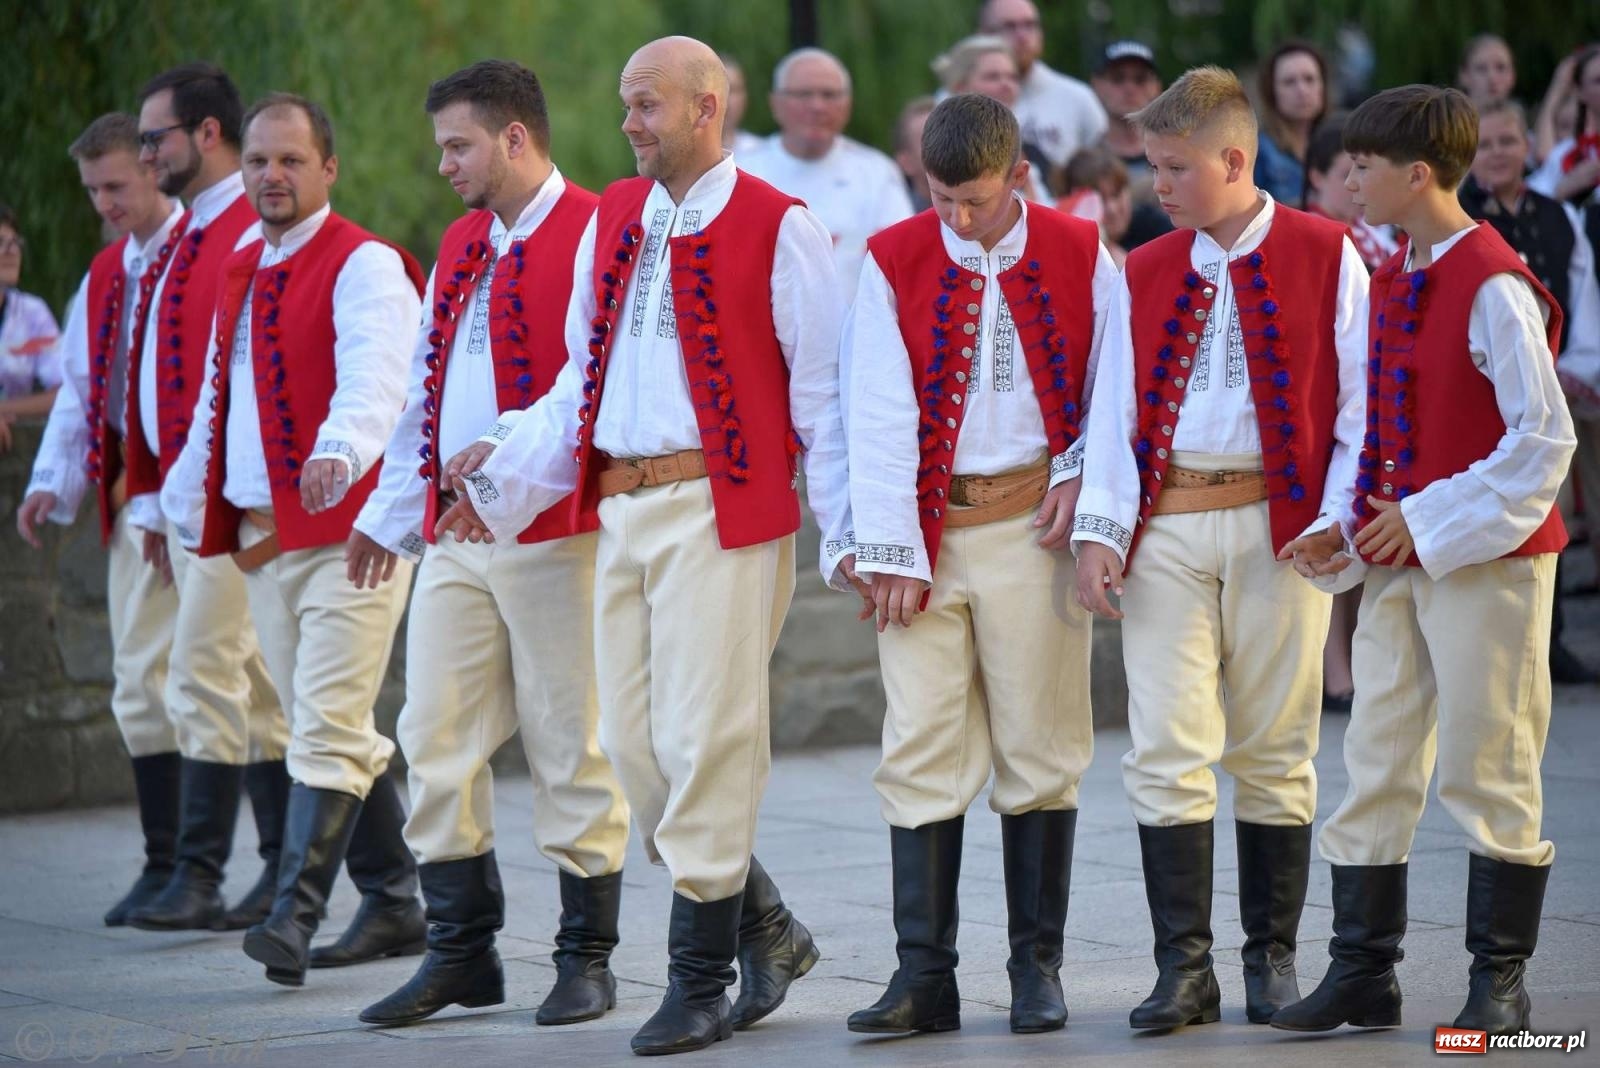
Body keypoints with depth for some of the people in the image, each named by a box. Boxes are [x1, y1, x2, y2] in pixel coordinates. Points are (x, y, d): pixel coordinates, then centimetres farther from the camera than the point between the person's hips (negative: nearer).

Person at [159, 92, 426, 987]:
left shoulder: (364, 267, -11)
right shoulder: (240, 271, 16)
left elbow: (375, 382, -28)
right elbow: (216, 399, 24)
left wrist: (337, 457, -46)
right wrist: (191, 503, 22)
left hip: (347, 530, -8)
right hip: (263, 536, 8)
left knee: (328, 730, -12)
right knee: (337, 733, 13)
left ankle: (296, 916, -15)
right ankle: (396, 905, 23)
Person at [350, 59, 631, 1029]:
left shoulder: (596, 236, -8)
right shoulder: (461, 246, 17)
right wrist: (390, 512, 23)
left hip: (557, 533, -7)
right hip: (455, 538, 7)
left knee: (571, 747, 0)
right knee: (436, 738, 4)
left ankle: (587, 959, 10)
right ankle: (462, 953, 13)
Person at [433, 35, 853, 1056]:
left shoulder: (777, 228, -4)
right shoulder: (613, 221, 15)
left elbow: (823, 391, -4)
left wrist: (848, 534, -7)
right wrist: (504, 484, 12)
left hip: (721, 511, -7)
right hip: (622, 508, 7)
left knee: (703, 742, -6)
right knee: (634, 743, 7)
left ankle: (700, 982, 3)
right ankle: (765, 928, 23)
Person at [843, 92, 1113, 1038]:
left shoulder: (1080, 256, 1)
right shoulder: (893, 262, 1)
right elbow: (881, 416, -1)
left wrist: (1080, 476, -6)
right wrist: (892, 549, -5)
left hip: (1032, 525, -1)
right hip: (927, 530, 1)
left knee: (1038, 748, 2)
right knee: (921, 753, -3)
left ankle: (1039, 967, 10)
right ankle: (925, 975, 0)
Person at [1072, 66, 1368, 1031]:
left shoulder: (1326, 257, 1)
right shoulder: (1144, 274, 11)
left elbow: (1362, 402, 0)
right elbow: (1115, 408, 9)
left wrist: (1337, 522, -8)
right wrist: (1101, 527, -2)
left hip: (1278, 522, -2)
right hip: (1166, 526, 2)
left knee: (1274, 751, 4)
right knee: (1167, 751, -4)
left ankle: (1272, 959, 14)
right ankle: (1185, 968, -1)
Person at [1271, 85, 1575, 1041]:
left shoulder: (1493, 288, -15)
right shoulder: (1391, 284, 11)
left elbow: (1543, 438, -19)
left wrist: (1431, 520, -17)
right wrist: (1348, 530, 5)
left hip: (1486, 561, -8)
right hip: (1399, 562, 8)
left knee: (1486, 773, 1)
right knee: (1375, 771, 8)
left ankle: (1501, 981, 11)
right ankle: (1364, 973, 14)